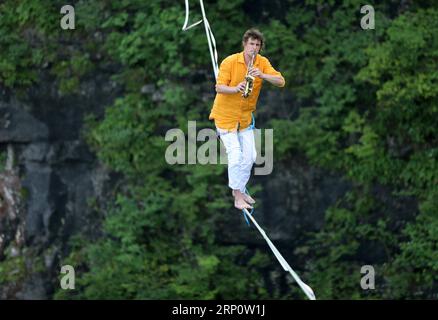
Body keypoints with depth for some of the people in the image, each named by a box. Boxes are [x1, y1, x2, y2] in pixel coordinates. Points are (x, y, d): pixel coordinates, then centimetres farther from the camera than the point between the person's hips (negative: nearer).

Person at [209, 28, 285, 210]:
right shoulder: (230, 62, -16)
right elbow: (219, 87, -20)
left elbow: (281, 82, -16)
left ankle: (240, 189, 29)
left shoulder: (262, 63, -5)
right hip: (226, 115, -5)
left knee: (250, 155, 9)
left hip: (245, 116, 5)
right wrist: (236, 89, -40)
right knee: (235, 154, -13)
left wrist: (262, 75, -33)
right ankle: (237, 196, -5)